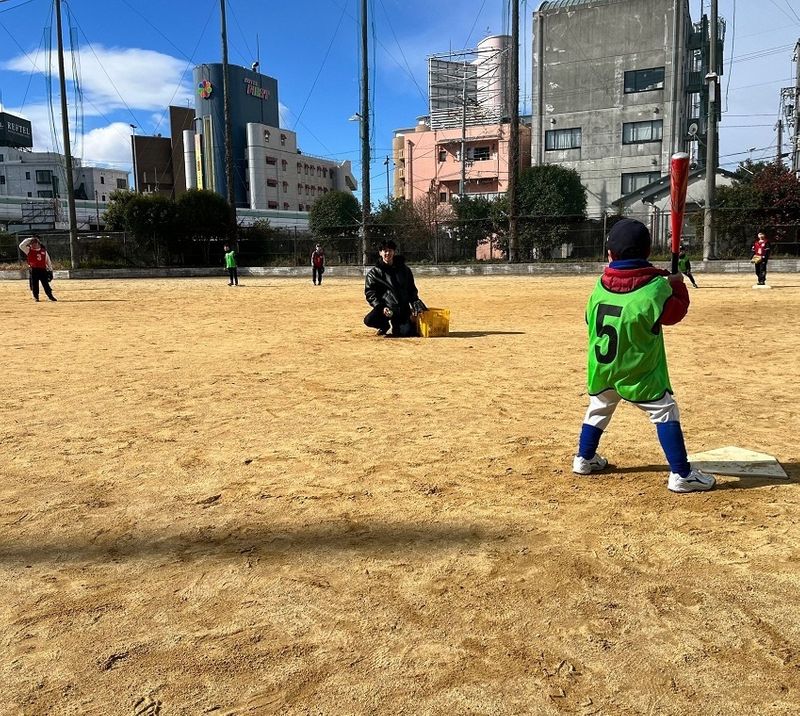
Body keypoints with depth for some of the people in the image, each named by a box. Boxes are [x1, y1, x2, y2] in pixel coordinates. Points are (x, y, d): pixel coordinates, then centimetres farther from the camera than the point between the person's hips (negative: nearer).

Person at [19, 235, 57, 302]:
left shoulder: (44, 251, 8)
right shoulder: (29, 250, 4)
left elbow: (48, 261, 11)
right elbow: (21, 246, -10)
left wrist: (50, 271, 7)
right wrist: (29, 239, -7)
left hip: (43, 270, 1)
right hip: (33, 270, -1)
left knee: (46, 284, 3)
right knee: (34, 285, 2)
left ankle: (50, 296, 8)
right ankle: (36, 297, 12)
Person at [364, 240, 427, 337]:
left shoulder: (404, 269, 13)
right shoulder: (374, 272, 4)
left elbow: (412, 289, 19)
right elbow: (369, 293, -2)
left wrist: (415, 304, 1)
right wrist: (381, 307, -16)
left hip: (403, 309, 2)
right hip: (385, 308, -1)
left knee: (407, 332, -21)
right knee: (369, 320, -29)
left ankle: (396, 326, 18)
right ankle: (385, 325, 8)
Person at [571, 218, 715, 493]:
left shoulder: (600, 285, -4)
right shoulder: (656, 286, -16)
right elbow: (675, 313, -2)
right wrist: (678, 285, 14)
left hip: (601, 368, 5)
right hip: (639, 372, -4)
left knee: (598, 409, 24)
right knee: (665, 412, 4)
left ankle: (584, 459, 33)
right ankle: (681, 474, 3)